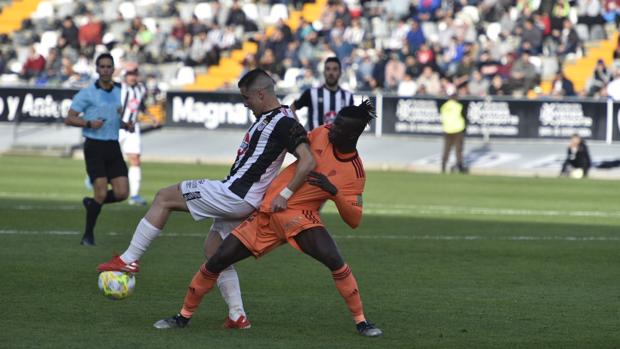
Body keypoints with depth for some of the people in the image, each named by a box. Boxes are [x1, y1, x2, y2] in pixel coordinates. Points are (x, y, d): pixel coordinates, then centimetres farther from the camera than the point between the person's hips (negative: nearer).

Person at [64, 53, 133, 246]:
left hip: (113, 147, 5)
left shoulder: (120, 92, 12)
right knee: (101, 193, -12)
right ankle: (88, 235, 5)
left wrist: (127, 125, 4)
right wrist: (89, 123, -20)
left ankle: (91, 203, 24)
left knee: (121, 193, -5)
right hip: (94, 146, -5)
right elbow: (69, 119, -4)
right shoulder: (87, 93, -4)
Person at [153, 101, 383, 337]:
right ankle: (184, 316, 20)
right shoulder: (321, 134, 1)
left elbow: (354, 220, -12)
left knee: (334, 260, -31)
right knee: (216, 262, -1)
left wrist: (334, 191, -25)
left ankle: (361, 322, -14)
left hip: (300, 216, -4)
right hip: (266, 212, 4)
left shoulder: (355, 173, -9)